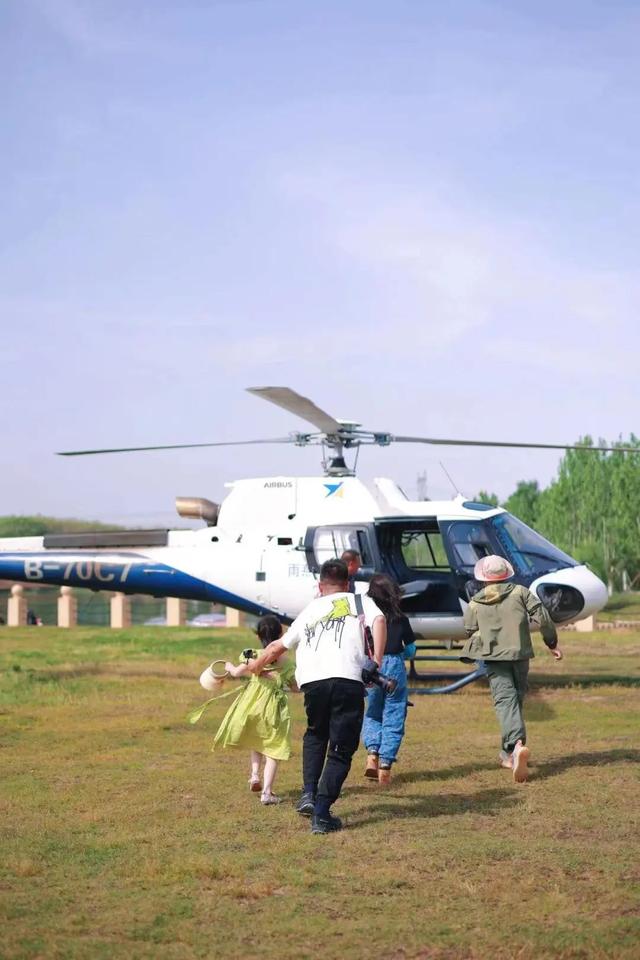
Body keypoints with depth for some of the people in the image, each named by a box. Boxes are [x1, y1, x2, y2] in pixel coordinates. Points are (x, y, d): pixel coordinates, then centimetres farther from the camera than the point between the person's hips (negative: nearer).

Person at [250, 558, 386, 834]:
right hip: (348, 680, -3)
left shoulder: (310, 610, 29)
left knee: (315, 735, 28)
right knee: (341, 750, 7)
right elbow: (378, 620, -2)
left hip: (312, 681, 3)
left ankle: (309, 794, 13)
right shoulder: (359, 601, 21)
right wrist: (377, 661, -3)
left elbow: (277, 647, 36)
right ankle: (321, 815, 0)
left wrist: (256, 665, 54)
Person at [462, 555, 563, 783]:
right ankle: (509, 753, 20)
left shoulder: (475, 603, 6)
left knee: (505, 700, -12)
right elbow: (542, 616, -1)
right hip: (520, 654, 2)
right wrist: (552, 643, 7)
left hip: (494, 657, -2)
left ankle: (517, 744, -37)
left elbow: (470, 633, 8)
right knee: (516, 699, 15)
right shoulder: (520, 592, 6)